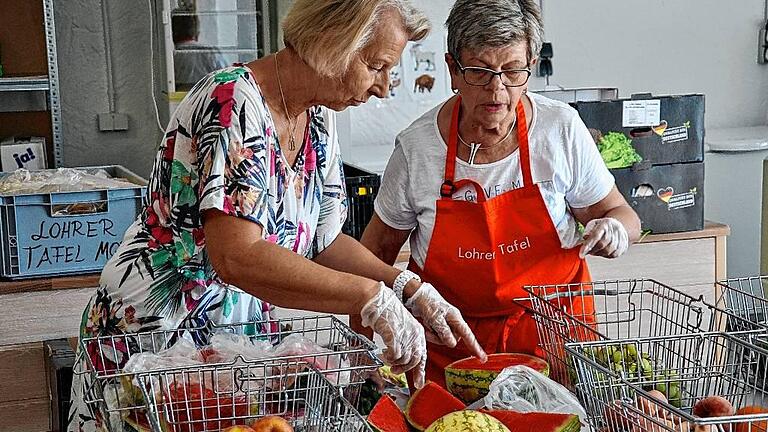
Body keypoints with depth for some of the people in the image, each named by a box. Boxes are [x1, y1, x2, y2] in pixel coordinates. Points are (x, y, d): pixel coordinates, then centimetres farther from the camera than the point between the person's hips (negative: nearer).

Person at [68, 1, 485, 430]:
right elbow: (237, 256, -35)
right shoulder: (235, 102, -25)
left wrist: (413, 292, -7)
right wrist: (372, 298, -34)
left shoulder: (318, 120, 1)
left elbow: (323, 242, 7)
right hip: (150, 330, -7)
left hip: (245, 330, 7)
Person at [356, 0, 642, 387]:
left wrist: (613, 229, -18)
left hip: (551, 331, 0)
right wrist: (362, 341, -1)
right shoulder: (416, 146, -10)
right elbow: (379, 247, 4)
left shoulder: (562, 129, -8)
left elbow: (620, 214, 5)